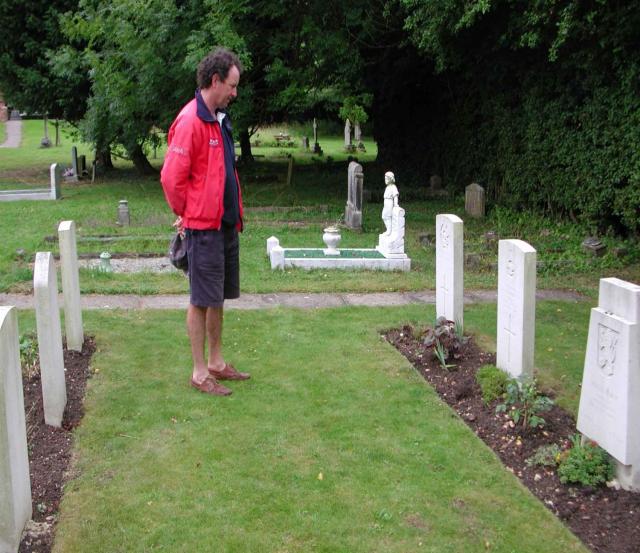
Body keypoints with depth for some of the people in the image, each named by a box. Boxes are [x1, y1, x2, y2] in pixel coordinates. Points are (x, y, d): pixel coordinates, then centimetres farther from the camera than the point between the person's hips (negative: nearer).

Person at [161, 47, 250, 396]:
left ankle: (216, 362, 28)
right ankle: (200, 372, 11)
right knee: (202, 300, 0)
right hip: (203, 227, -9)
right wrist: (187, 214, -4)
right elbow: (172, 177, -17)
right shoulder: (190, 121, -17)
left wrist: (234, 214, 17)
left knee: (219, 297, 16)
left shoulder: (219, 119, 12)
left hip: (226, 223, 9)